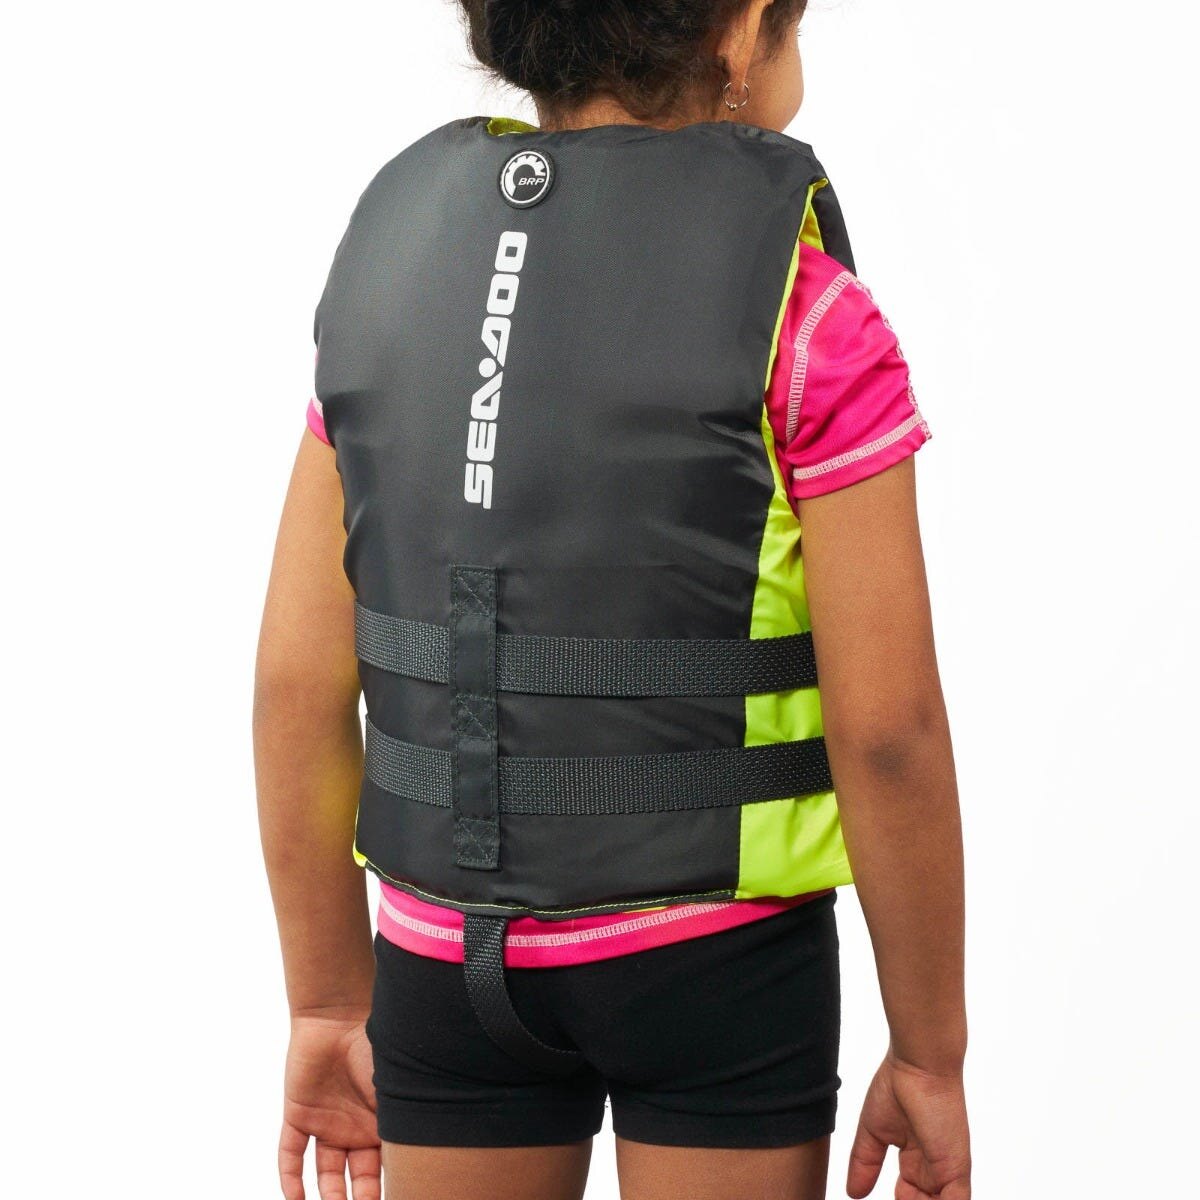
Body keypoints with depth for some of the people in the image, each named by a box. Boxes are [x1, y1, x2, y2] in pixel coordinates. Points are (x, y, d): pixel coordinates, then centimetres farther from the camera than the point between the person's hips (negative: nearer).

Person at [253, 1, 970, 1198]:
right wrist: (931, 1057, -3)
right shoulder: (810, 324, -13)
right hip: (716, 948, -4)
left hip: (461, 951, 4)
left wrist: (332, 1009, 8)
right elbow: (889, 731, -14)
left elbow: (295, 683, -1)